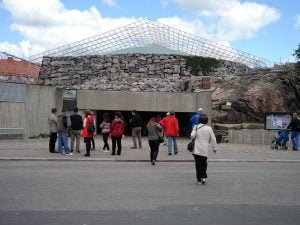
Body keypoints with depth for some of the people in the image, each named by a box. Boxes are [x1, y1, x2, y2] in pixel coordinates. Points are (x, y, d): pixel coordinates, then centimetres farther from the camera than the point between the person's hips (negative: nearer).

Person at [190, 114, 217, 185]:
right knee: (204, 164, 17)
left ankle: (199, 180, 6)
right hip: (205, 150, 1)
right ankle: (204, 177, 3)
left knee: (198, 164, 6)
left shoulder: (196, 127, -5)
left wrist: (194, 138, 7)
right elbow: (213, 139, 1)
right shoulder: (209, 128, -1)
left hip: (197, 149, -1)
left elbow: (192, 135, -18)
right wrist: (214, 148, 12)